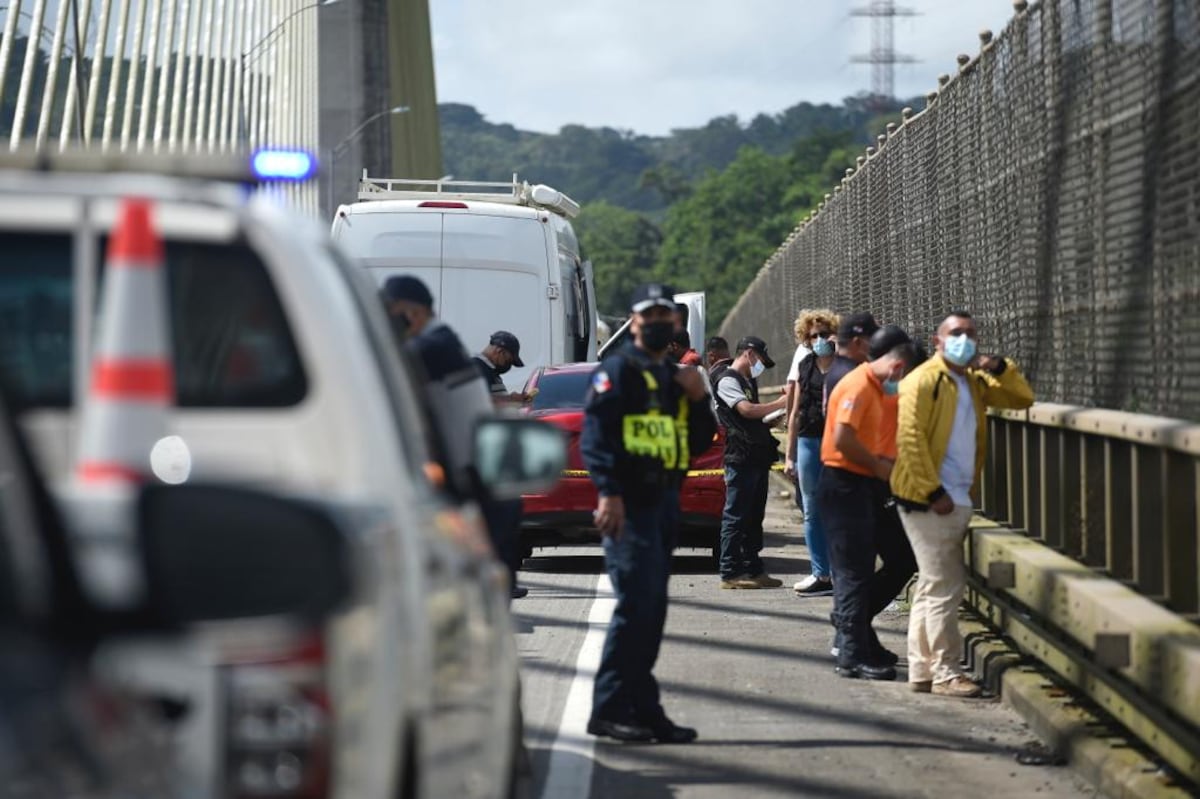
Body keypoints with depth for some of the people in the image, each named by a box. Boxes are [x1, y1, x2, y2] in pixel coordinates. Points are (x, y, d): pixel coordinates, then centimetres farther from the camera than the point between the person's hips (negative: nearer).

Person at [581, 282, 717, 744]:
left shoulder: (674, 378, 21)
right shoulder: (618, 370, -4)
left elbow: (699, 443, 21)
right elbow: (595, 435, -14)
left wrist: (697, 400, 4)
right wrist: (608, 492, -24)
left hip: (664, 502, 8)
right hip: (629, 503, -8)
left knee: (649, 611, 10)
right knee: (637, 603, -14)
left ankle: (640, 710, 14)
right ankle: (612, 708, -12)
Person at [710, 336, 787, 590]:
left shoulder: (747, 381, 23)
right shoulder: (727, 380, -7)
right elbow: (747, 410, -19)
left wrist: (775, 417, 10)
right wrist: (780, 404, -14)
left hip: (757, 458, 10)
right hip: (740, 458, -10)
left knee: (753, 517, 11)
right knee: (736, 516, -7)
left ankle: (754, 569, 15)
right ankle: (730, 573, -7)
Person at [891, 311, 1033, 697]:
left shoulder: (974, 382, 15)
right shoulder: (924, 380, -10)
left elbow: (1022, 398, 19)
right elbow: (910, 438, -17)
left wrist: (1000, 368, 1)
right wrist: (934, 491, -19)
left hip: (957, 500, 9)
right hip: (929, 501, -9)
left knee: (933, 586, 13)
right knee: (943, 587, -7)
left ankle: (921, 671, 20)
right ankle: (945, 673, -2)